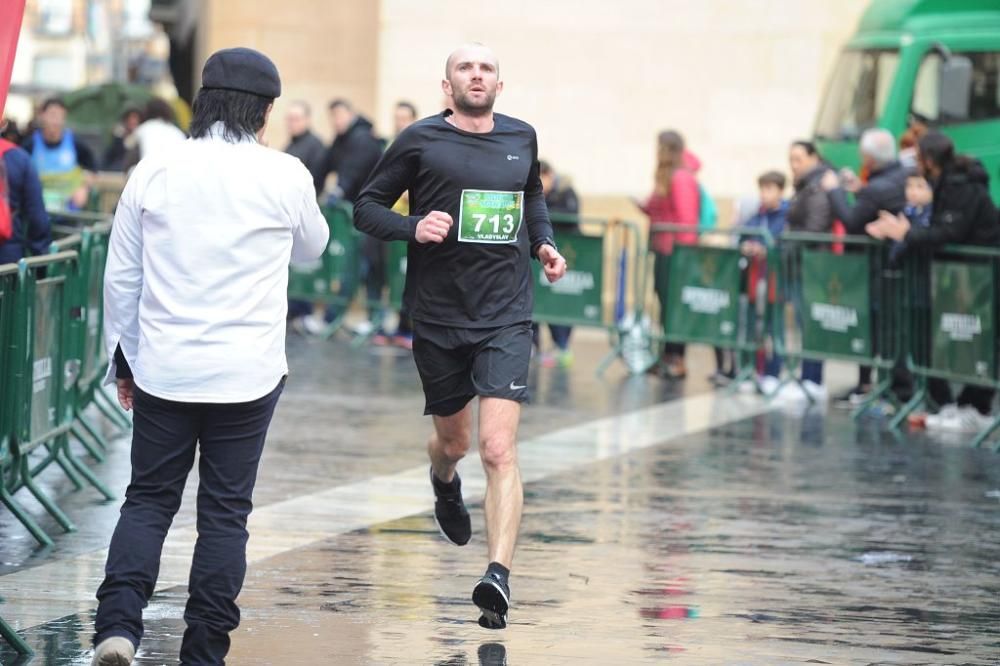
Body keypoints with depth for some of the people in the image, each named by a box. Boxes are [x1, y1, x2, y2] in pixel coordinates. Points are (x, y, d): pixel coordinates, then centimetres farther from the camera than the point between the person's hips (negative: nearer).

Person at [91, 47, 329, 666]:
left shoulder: (155, 172, -1)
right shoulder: (284, 175, -6)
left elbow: (121, 277, 5)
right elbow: (311, 247, 15)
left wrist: (124, 359, 16)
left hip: (163, 367, 2)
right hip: (248, 373, -1)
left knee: (149, 500, 11)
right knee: (225, 511, 8)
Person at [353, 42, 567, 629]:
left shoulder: (522, 138, 7)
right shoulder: (420, 141, -3)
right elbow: (367, 207, 2)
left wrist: (544, 243, 9)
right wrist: (413, 226, -17)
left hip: (506, 317, 0)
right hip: (438, 317, 0)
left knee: (499, 448, -15)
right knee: (454, 441, 18)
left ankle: (500, 579, -23)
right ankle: (446, 487, 56)